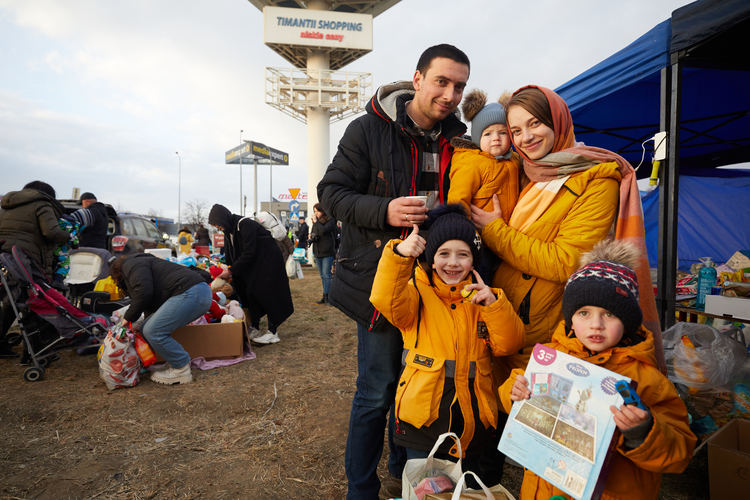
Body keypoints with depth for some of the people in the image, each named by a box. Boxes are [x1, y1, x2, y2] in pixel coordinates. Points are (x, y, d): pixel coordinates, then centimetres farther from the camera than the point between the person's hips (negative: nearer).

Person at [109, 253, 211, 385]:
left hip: (191, 293, -10)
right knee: (149, 329, 9)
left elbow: (144, 292, -13)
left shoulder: (131, 264, 5)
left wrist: (128, 318, 0)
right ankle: (179, 363, 11)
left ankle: (182, 371, -1)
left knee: (152, 331, -13)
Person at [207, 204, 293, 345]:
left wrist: (231, 271, -22)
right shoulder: (228, 230, 3)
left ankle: (273, 332, -5)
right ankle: (254, 328, 15)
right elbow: (229, 255, 11)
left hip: (268, 261, -9)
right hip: (253, 262, 9)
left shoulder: (245, 225, -25)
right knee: (249, 291, 5)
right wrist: (227, 272, 1)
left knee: (265, 292, -10)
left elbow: (249, 253, -27)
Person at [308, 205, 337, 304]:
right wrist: (311, 237, 3)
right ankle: (325, 297, 17)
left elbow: (323, 231, -23)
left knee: (326, 275, -9)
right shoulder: (315, 222, 14)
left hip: (327, 253, -7)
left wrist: (316, 222, -12)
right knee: (322, 276, 11)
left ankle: (326, 297, -3)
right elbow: (312, 234, 25)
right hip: (317, 252, 7)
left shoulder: (330, 221, -7)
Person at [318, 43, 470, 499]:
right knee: (377, 391, 2)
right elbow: (332, 192, -7)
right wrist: (385, 211, -23)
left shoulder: (456, 140, 9)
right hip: (380, 278, -5)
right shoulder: (369, 129, -5)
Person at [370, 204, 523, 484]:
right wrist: (399, 254, -39)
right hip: (423, 418, -3)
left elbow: (508, 346, -3)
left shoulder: (481, 296, 5)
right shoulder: (418, 292, -5)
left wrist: (493, 304, -18)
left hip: (472, 422, 3)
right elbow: (387, 301, -26)